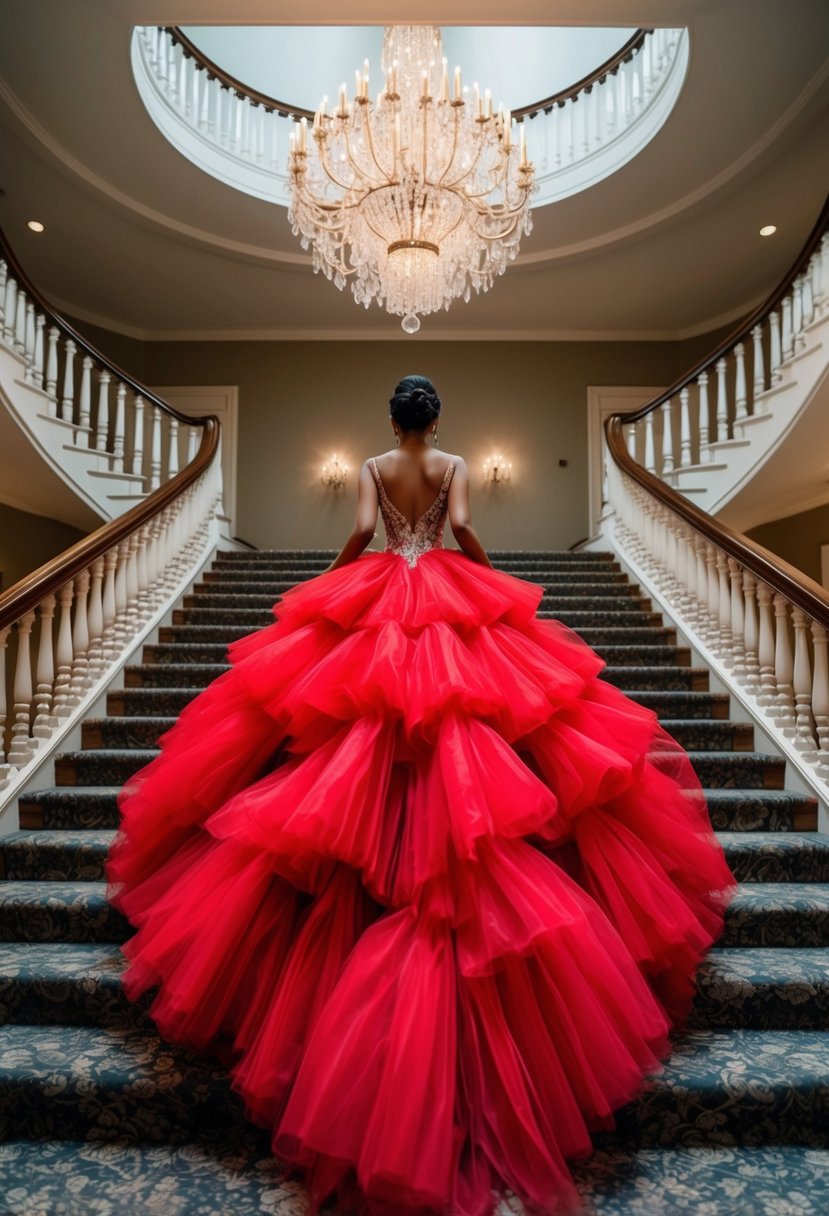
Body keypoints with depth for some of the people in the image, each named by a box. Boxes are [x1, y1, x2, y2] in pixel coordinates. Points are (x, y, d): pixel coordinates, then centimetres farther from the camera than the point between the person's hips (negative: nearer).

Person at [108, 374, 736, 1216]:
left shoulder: (372, 468, 6)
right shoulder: (454, 466, 6)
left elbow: (364, 528, -7)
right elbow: (462, 525, -7)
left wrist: (330, 577, 10)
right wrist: (491, 576, 11)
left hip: (374, 602, 0)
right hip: (453, 607, 0)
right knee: (459, 731, 1)